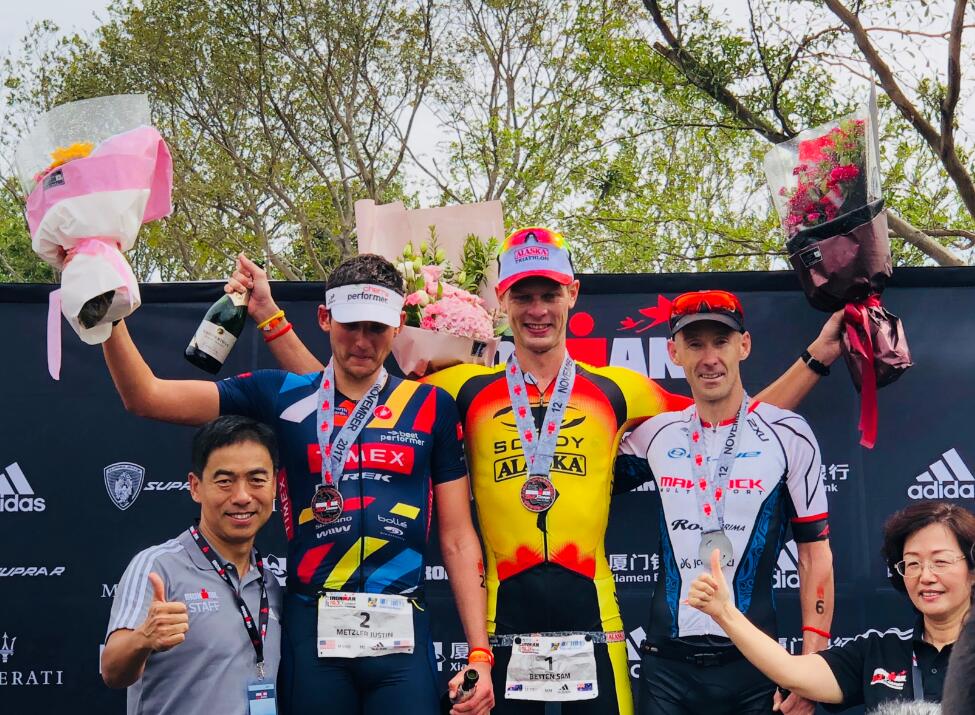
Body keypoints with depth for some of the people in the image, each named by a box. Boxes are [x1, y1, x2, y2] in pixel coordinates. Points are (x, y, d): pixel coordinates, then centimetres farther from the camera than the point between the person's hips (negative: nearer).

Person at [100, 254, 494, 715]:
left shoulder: (431, 407, 6)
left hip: (401, 636, 0)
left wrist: (479, 653, -1)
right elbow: (147, 397, 2)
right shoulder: (280, 396, 6)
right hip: (312, 632, 0)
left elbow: (458, 539, 5)